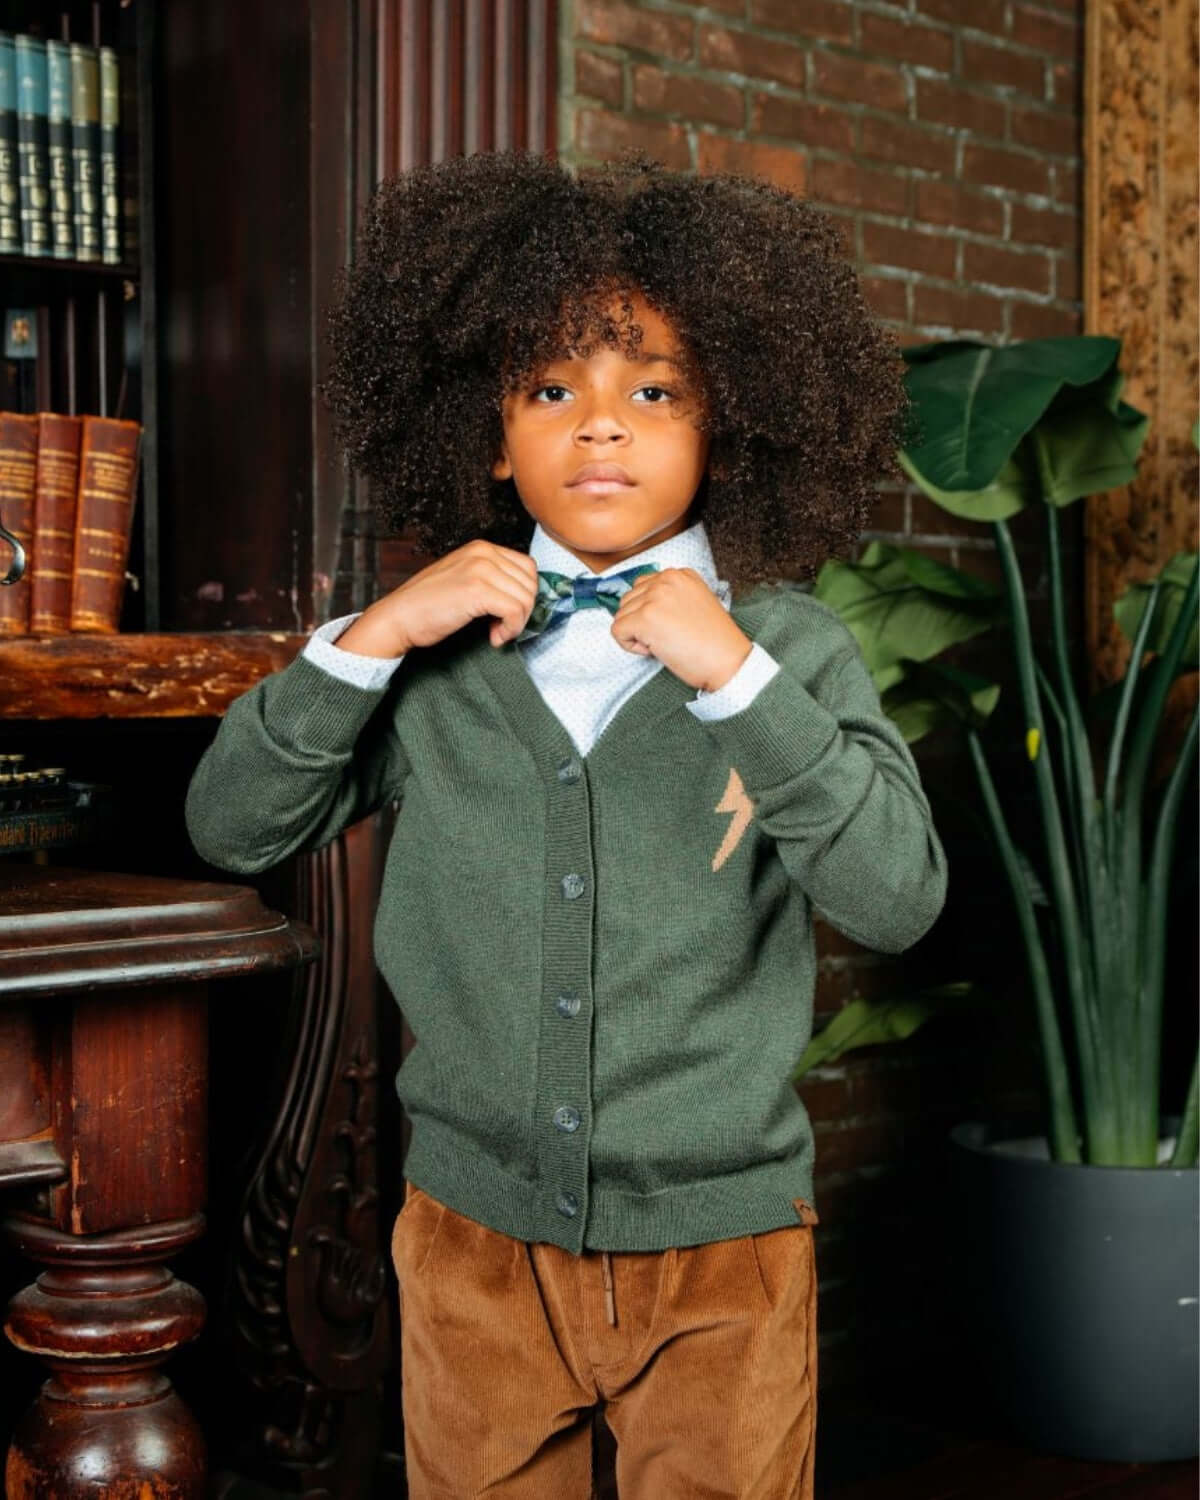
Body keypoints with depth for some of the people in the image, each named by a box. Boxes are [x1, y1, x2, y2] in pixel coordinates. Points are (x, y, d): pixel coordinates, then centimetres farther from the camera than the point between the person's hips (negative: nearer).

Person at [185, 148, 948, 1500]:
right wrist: (366, 640, -14)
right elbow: (231, 829, -2)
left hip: (719, 1247, -1)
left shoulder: (790, 643, -5)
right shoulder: (440, 653, -1)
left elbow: (899, 901, -15)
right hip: (477, 1236, 2)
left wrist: (737, 677, -23)